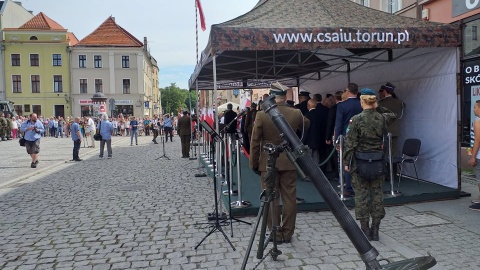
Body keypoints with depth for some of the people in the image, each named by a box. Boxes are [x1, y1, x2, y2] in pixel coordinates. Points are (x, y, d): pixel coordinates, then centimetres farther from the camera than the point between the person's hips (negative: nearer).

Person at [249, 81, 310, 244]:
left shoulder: (262, 115, -11)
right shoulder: (296, 114, -5)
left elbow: (255, 142, -8)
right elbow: (307, 125, 19)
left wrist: (254, 163, 2)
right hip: (289, 162, 2)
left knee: (271, 199, 6)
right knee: (289, 198, 10)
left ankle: (276, 234, 13)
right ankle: (287, 234, 18)